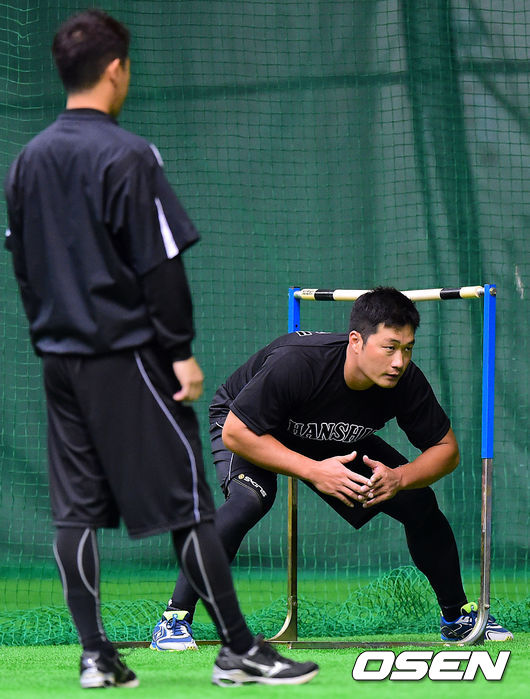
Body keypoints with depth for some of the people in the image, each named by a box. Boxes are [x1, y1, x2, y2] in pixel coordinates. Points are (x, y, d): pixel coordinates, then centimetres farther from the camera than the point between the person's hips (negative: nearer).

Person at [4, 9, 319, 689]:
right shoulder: (127, 156, -13)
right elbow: (160, 264, -14)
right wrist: (181, 351, -10)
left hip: (60, 357, 7)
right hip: (127, 354, -7)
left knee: (75, 507, 7)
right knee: (185, 498, -3)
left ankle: (95, 656, 6)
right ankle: (238, 650, -1)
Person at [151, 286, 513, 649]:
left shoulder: (406, 381, -27)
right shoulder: (296, 362, -41)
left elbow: (446, 449, -12)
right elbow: (236, 432, -34)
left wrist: (398, 479, -33)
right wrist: (313, 471, -40)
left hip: (339, 445, 5)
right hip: (254, 427, -5)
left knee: (419, 504, -5)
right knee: (249, 499, -35)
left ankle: (457, 615, 17)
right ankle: (175, 619, -26)